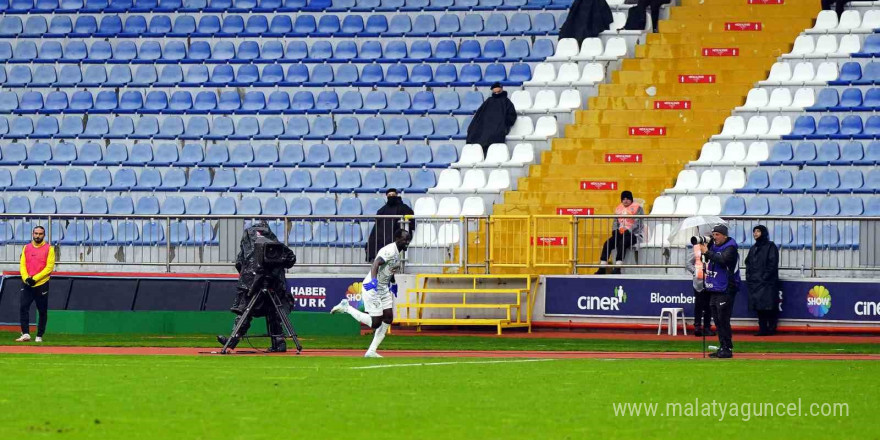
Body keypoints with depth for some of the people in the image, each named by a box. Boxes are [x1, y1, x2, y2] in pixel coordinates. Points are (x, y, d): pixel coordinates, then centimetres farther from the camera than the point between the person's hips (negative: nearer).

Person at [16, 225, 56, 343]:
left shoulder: (49, 248, -1)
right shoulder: (26, 248, 11)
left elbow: (49, 267, -8)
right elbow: (22, 265, 7)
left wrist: (35, 278, -16)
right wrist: (26, 278, -11)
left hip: (42, 284, -3)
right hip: (27, 284, 3)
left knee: (42, 311, 1)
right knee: (23, 307, -11)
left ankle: (39, 336, 9)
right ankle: (25, 334, -12)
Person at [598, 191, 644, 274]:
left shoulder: (637, 208, -2)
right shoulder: (618, 209, 18)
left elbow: (638, 223, -10)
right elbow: (615, 222, 20)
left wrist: (628, 231, -20)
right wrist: (615, 230, -1)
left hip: (633, 234, -6)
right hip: (620, 234, 6)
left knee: (622, 243, -35)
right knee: (608, 243, -18)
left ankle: (617, 269, -38)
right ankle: (602, 269, -22)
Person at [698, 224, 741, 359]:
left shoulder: (730, 248, -10)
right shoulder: (713, 246, 15)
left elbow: (723, 260, -25)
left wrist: (707, 252, -21)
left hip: (725, 290, -9)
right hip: (714, 289, 9)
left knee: (723, 320, -10)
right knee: (717, 320, 11)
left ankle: (727, 349, -7)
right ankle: (722, 347, 17)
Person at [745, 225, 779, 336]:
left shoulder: (770, 246, -2)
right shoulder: (754, 248, 20)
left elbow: (772, 264, -9)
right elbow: (748, 263, 20)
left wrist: (765, 276, -15)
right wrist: (748, 276, 7)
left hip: (767, 282, -7)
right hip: (754, 282, 7)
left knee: (769, 306, -10)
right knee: (758, 306, 5)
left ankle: (771, 329, -7)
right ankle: (762, 328, 8)